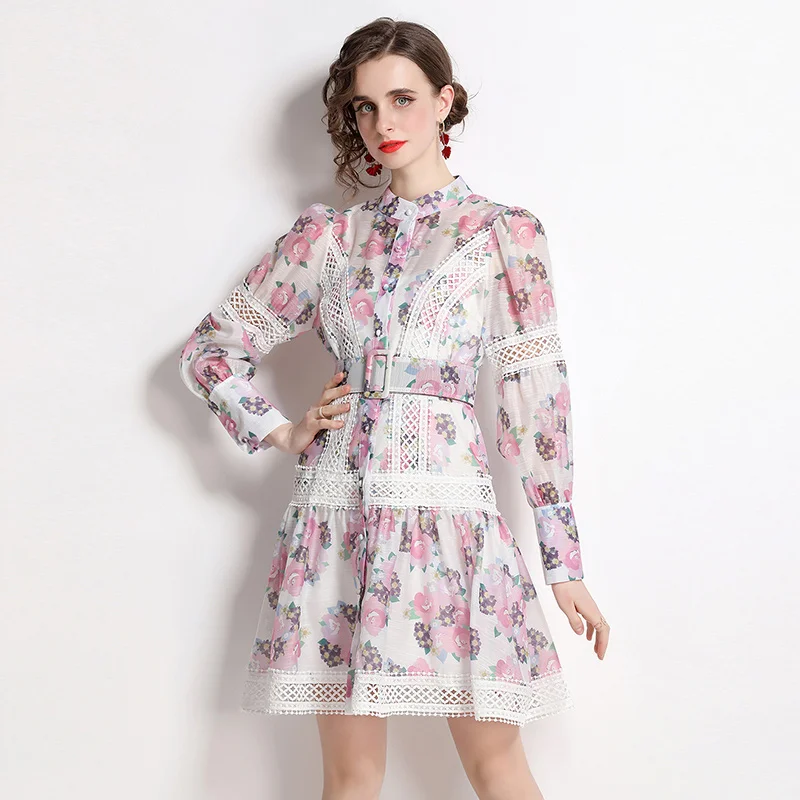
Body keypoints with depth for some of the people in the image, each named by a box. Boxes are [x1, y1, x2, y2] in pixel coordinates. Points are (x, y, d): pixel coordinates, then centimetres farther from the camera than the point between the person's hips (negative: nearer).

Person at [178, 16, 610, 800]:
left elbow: (536, 397, 1)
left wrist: (564, 560, 1)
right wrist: (283, 433, 5)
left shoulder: (505, 233, 4)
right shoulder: (326, 234, 10)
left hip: (449, 504, -2)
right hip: (337, 507, 2)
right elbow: (210, 348, 17)